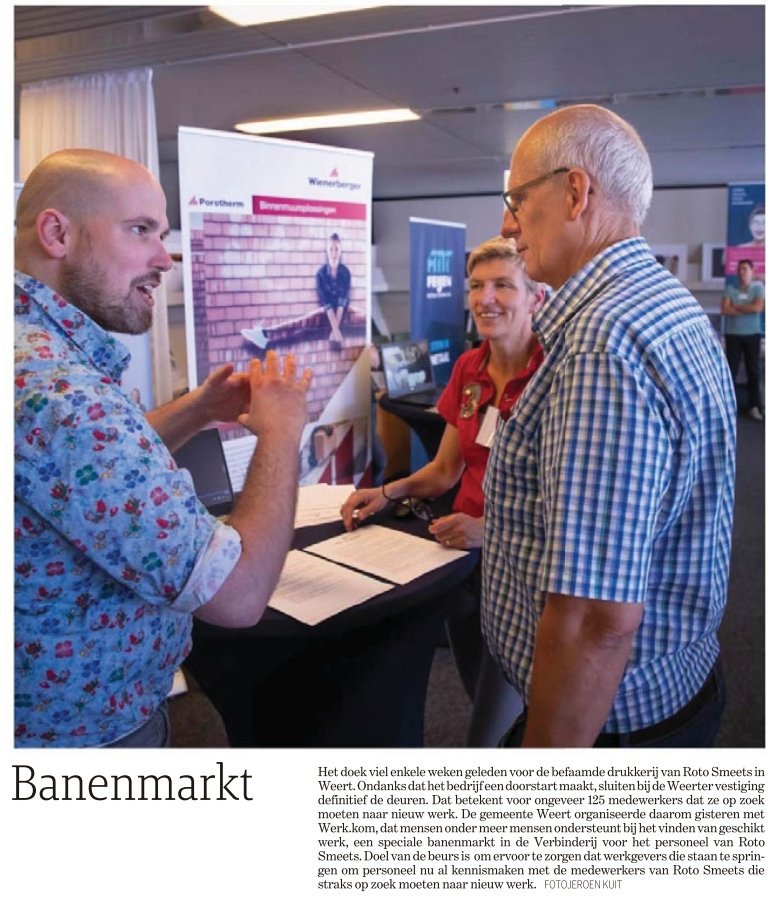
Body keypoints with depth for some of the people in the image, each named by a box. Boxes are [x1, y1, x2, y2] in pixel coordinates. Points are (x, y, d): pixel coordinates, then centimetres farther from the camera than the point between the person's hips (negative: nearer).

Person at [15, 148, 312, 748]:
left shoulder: (37, 350, 0)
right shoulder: (55, 390, -32)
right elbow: (239, 594, -32)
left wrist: (196, 411, 3)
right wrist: (281, 429, -18)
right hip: (86, 731, -9)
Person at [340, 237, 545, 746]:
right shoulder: (468, 369, 4)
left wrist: (492, 529, -30)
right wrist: (388, 493, -5)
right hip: (463, 550, 6)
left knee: (493, 731, 1)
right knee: (481, 694, 23)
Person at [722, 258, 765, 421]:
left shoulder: (758, 287, 2)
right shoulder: (730, 288, 3)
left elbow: (757, 308, -14)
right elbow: (724, 309, -10)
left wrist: (736, 306, -8)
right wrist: (748, 309, -9)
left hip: (752, 335, 0)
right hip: (733, 335, 0)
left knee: (753, 371, 3)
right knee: (731, 371, 1)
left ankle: (754, 407, 7)